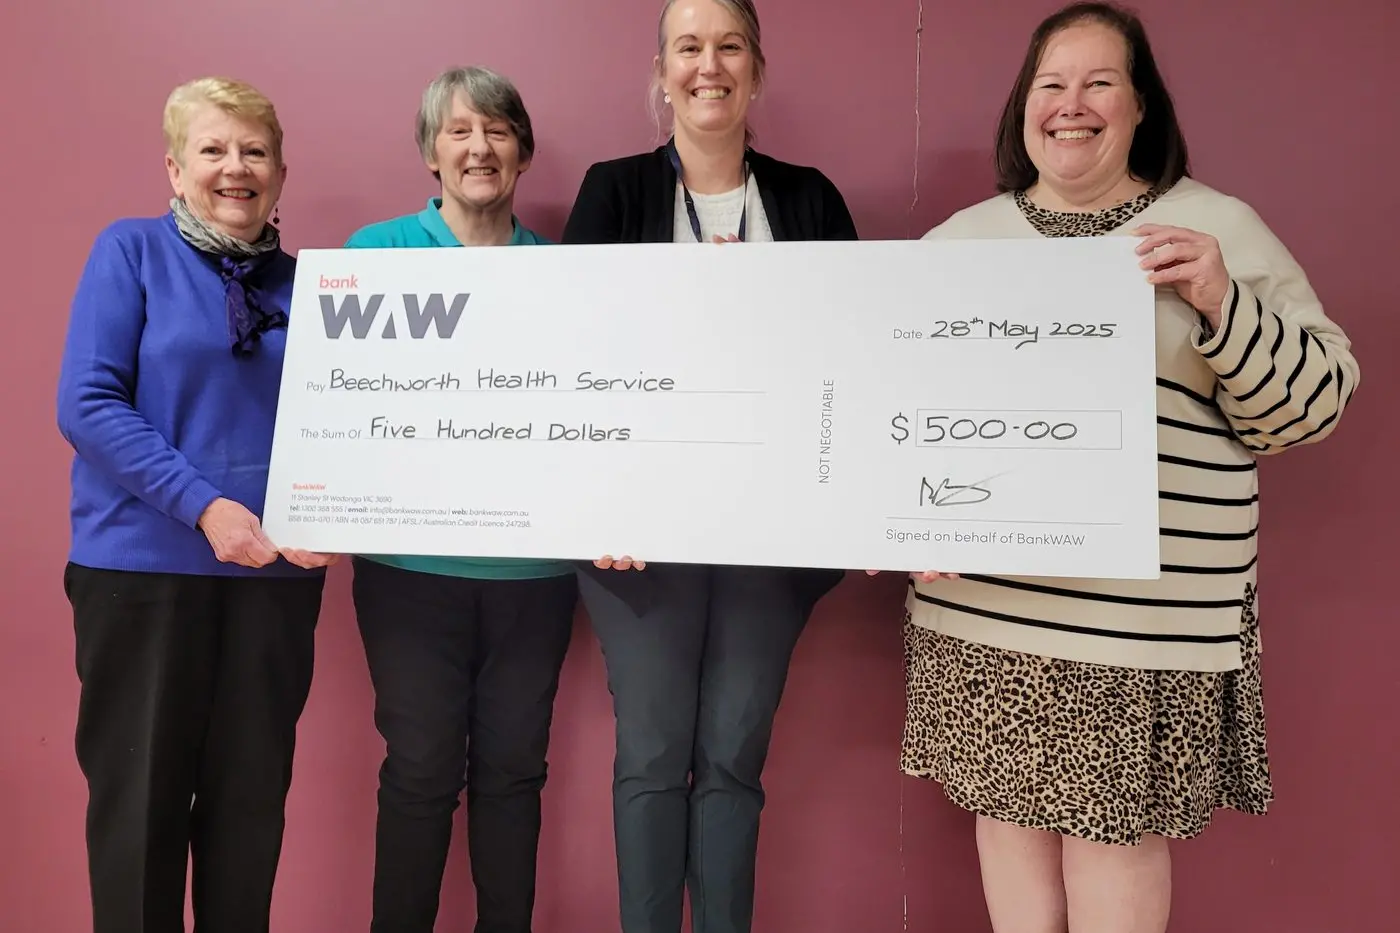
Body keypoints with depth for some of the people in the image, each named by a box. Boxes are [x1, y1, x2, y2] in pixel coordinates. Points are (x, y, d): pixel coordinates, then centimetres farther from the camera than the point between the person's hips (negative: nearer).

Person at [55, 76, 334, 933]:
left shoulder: (302, 281, 9)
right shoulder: (132, 249, 0)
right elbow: (87, 405, -9)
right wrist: (204, 506, -19)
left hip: (277, 571, 3)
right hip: (144, 563, -3)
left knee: (252, 792, 11)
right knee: (140, 794, 7)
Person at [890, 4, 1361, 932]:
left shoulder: (1219, 230, 3)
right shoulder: (959, 240, 11)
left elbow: (1316, 404, -2)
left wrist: (1220, 306, -17)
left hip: (1141, 612, -2)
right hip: (982, 600, 3)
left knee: (1116, 824, 7)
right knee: (1009, 809, 12)